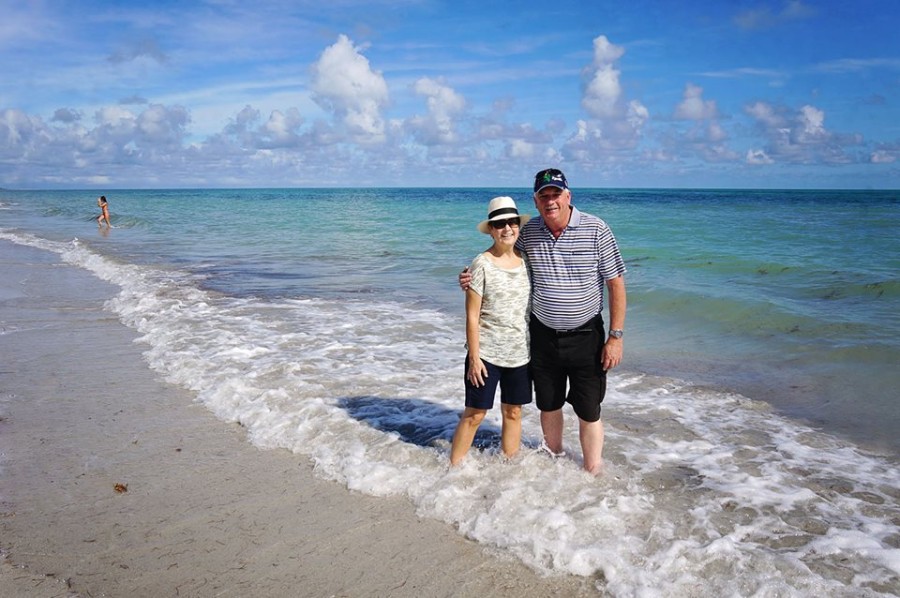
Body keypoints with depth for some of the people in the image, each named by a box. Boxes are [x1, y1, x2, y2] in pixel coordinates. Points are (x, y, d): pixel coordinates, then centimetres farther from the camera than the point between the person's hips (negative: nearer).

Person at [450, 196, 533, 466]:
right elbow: (472, 316, -10)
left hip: (520, 353, 5)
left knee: (513, 412, 13)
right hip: (486, 353, -5)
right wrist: (474, 357, -12)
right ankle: (453, 468, 15)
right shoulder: (482, 264, -11)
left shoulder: (526, 259, 4)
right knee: (475, 414, 1)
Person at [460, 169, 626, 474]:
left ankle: (592, 475, 19)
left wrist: (616, 336, -12)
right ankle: (553, 458, 39)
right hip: (542, 335, 3)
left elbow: (616, 283, -9)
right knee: (548, 405, 17)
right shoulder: (527, 233, -2)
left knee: (588, 411, 3)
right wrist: (474, 277, -6)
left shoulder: (595, 229, -12)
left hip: (585, 336, -3)